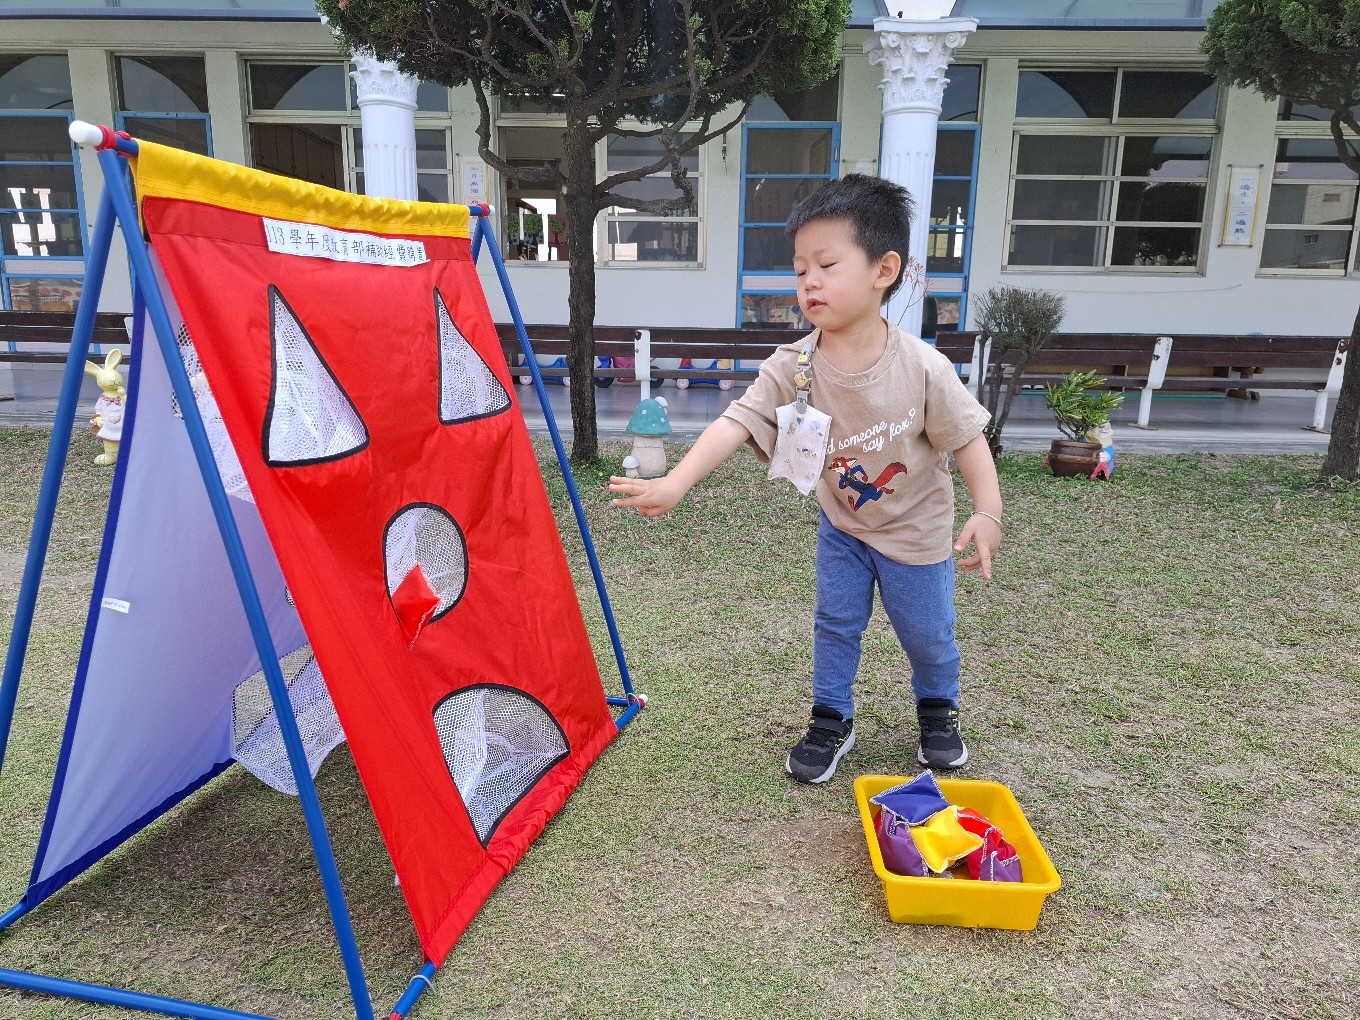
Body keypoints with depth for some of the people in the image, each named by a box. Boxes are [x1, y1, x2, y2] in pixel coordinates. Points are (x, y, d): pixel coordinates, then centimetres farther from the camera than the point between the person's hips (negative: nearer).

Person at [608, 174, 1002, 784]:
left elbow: (966, 437, -16)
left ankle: (938, 711, 43)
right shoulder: (794, 367, -23)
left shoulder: (922, 367, -27)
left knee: (927, 633, 14)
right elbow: (738, 422, -31)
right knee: (835, 625, 10)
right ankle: (831, 722, 32)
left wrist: (987, 512, -22)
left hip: (916, 529, -1)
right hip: (842, 525, 2)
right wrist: (676, 482, -43)